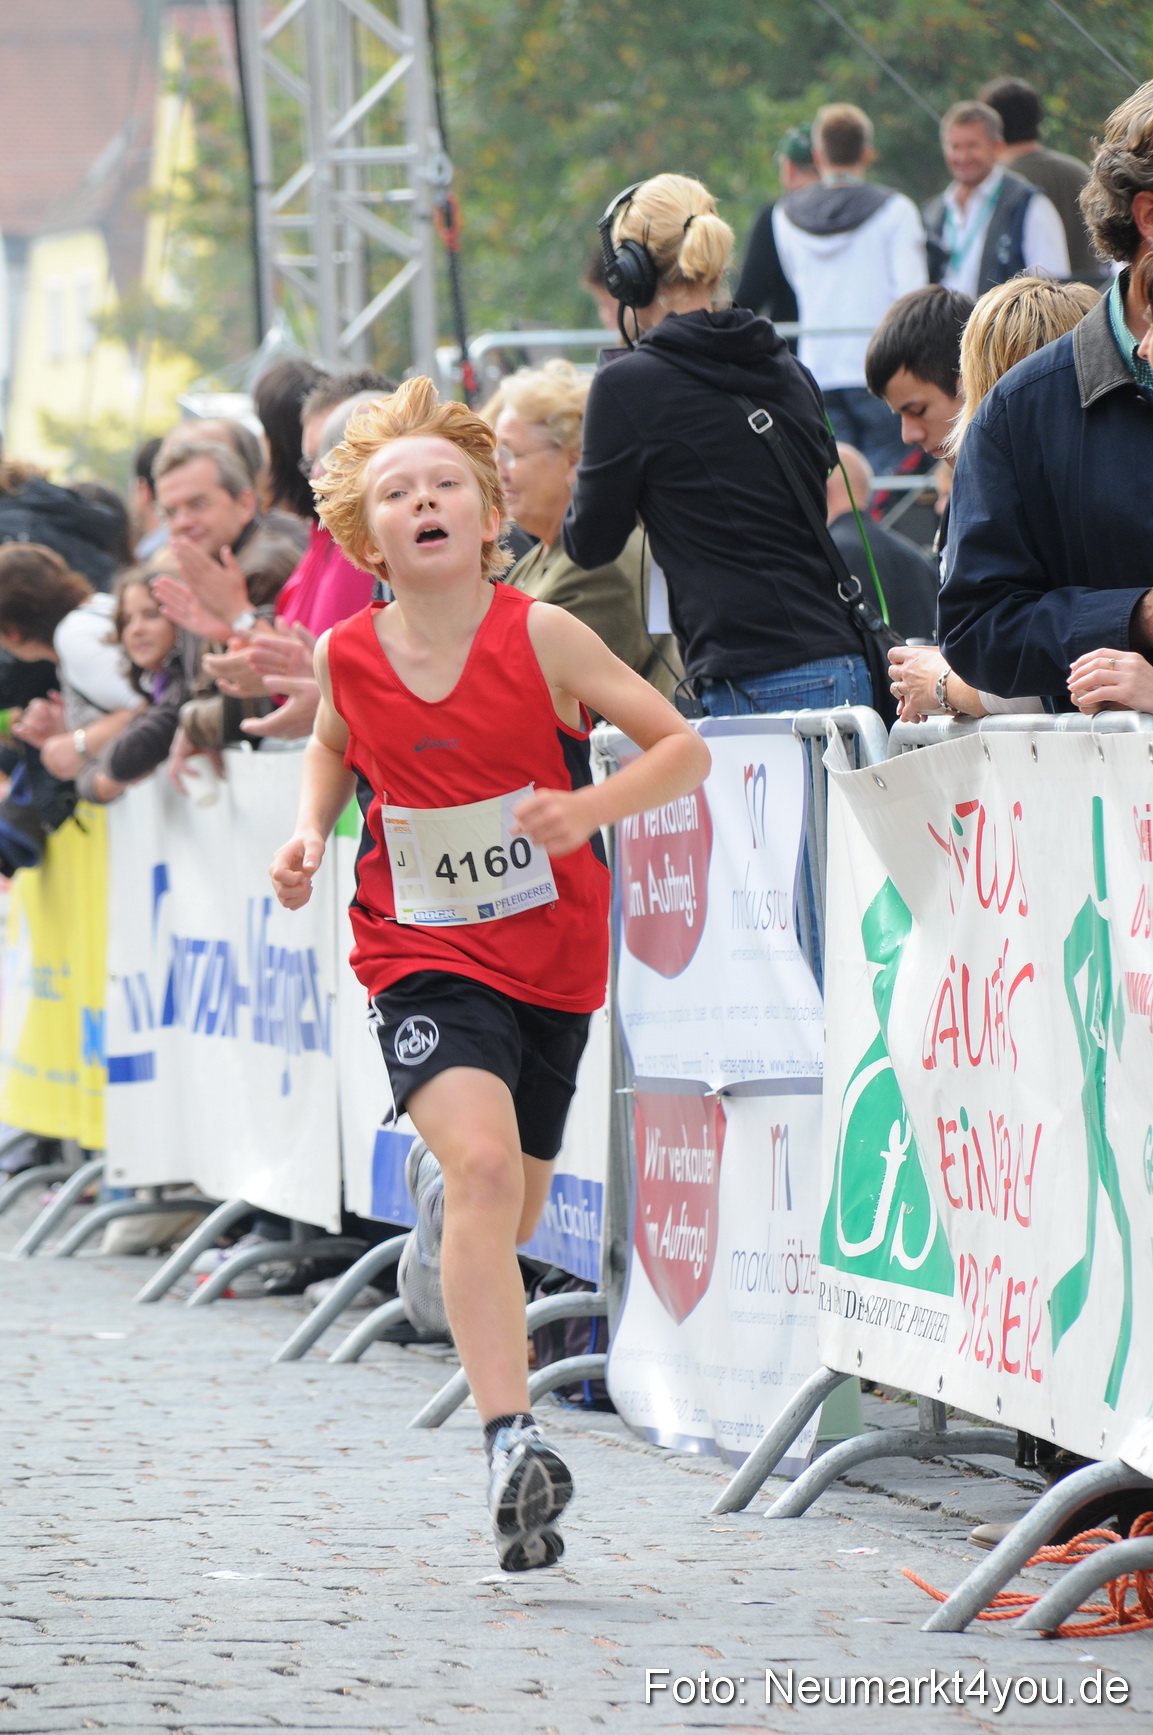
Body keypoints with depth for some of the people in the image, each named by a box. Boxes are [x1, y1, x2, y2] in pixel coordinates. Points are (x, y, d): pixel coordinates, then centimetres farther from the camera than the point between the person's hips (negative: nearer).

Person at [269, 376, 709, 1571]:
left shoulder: (540, 638, -13)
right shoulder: (348, 656, -6)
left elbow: (684, 747, -7)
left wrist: (589, 807, -23)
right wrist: (309, 834, 0)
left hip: (549, 958, 1)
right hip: (423, 960, -1)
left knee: (509, 1217, 15)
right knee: (482, 1162, -26)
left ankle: (446, 1186, 56)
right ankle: (512, 1445, -33)